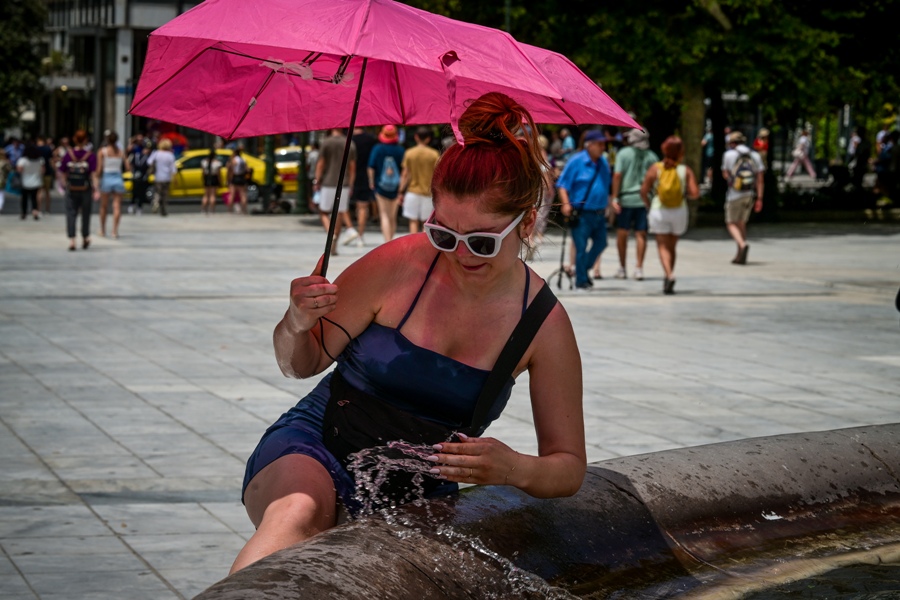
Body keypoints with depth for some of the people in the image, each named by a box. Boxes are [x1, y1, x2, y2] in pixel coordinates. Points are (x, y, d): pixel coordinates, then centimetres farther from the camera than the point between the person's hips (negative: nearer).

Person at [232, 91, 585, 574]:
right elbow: (301, 364, 0)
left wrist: (515, 470, -21)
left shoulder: (543, 322, -6)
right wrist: (297, 325, -24)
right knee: (297, 512, -40)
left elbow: (569, 466, 2)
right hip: (316, 448, -3)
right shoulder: (398, 266, -12)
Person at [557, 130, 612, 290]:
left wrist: (607, 205, 20)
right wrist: (566, 203, -21)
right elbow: (562, 185, -9)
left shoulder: (603, 163, 12)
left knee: (600, 243, 9)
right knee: (581, 247, -3)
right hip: (581, 214, -7)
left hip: (599, 213, 7)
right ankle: (581, 280, 8)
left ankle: (583, 269, 28)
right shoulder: (576, 161, -8)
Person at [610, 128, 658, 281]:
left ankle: (622, 268, 13)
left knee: (622, 234, 9)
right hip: (645, 199, 2)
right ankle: (639, 267, -3)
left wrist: (614, 197, -7)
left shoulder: (624, 153, -3)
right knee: (641, 234, 4)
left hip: (626, 199, -2)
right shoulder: (652, 156, 4)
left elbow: (617, 175, -9)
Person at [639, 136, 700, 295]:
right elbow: (695, 193, -10)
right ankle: (667, 282, 20)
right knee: (672, 246, 16)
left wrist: (648, 205, 11)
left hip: (658, 211, -1)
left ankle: (669, 274, -25)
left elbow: (644, 191, -6)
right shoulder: (685, 171, -4)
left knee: (663, 246, -1)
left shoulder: (655, 168, -4)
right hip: (679, 211, 1)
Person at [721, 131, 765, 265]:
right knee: (741, 223, 18)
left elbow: (725, 175, 3)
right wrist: (759, 199, -2)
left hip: (734, 194, -4)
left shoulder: (729, 155, -5)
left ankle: (743, 244, -25)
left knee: (731, 224, 4)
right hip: (750, 195, 4)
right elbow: (760, 179, -1)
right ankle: (740, 256, 16)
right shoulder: (755, 156, 4)